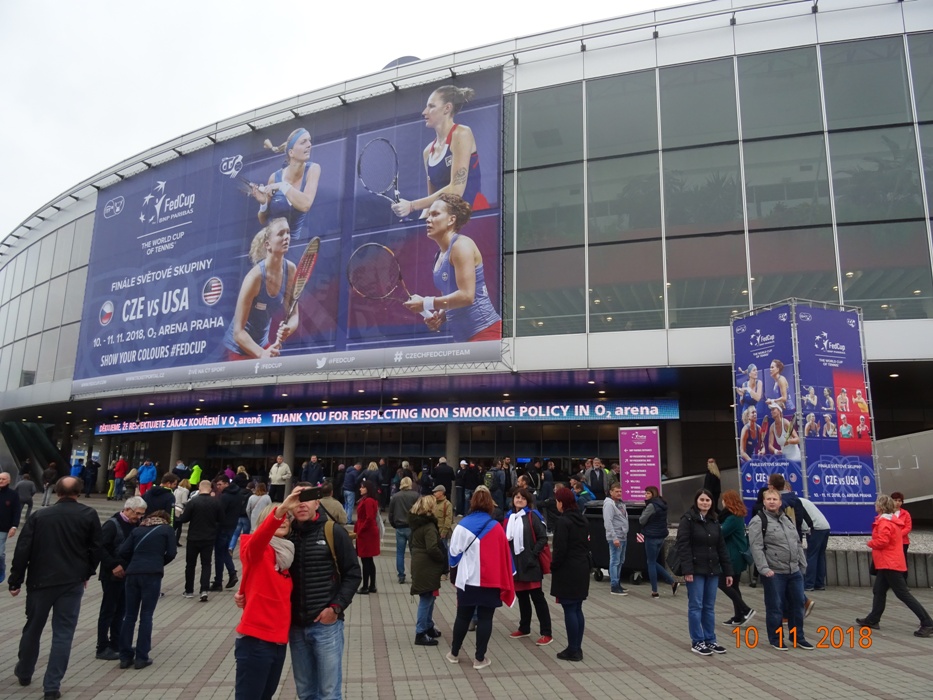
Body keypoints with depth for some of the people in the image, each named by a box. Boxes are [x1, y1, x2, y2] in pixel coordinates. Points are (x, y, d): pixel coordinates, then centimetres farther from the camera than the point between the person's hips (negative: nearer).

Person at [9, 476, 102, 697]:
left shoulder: (39, 516, 3)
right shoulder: (89, 515, -1)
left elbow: (22, 550, -1)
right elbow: (95, 548, 1)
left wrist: (15, 581, 5)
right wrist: (86, 574, 14)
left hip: (40, 580, 2)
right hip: (72, 582, -2)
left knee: (32, 628, 22)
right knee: (63, 633, 3)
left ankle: (24, 672, 40)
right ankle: (52, 685, 2)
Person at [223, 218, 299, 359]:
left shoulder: (290, 270, -11)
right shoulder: (255, 277, -26)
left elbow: (294, 315, -6)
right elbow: (238, 331, -25)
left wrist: (287, 329, -27)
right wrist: (262, 354, -36)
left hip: (264, 343, 5)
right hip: (240, 348, -5)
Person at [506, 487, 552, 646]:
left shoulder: (532, 516, -7)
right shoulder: (510, 517, 10)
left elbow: (543, 538, -11)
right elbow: (505, 539, 16)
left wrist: (533, 554, -15)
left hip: (530, 563, -6)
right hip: (515, 563, 6)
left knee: (537, 597, -3)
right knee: (521, 596, 16)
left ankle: (546, 633, 2)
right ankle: (524, 628, 30)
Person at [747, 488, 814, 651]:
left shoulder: (787, 520, 14)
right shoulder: (758, 521, -9)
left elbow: (797, 544, 20)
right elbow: (756, 547, -16)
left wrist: (803, 565, 16)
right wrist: (764, 569, -22)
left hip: (794, 572, 7)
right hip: (774, 573, -7)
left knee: (797, 604, 14)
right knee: (775, 607, 1)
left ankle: (797, 637, 29)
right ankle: (776, 639, 15)